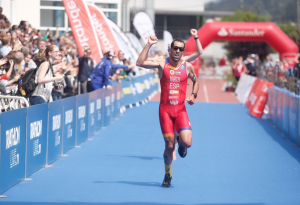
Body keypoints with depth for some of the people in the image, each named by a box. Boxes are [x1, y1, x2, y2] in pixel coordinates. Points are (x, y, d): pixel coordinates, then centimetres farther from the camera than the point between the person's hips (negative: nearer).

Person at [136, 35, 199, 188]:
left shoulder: (187, 66, 3)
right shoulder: (162, 63, -3)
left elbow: (196, 81, 21)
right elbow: (140, 63, -17)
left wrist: (193, 95, 4)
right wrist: (149, 45, -19)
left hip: (180, 110, 1)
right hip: (165, 110, -1)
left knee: (187, 142, -18)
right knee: (169, 146, -1)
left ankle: (180, 142, 22)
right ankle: (167, 175, 23)